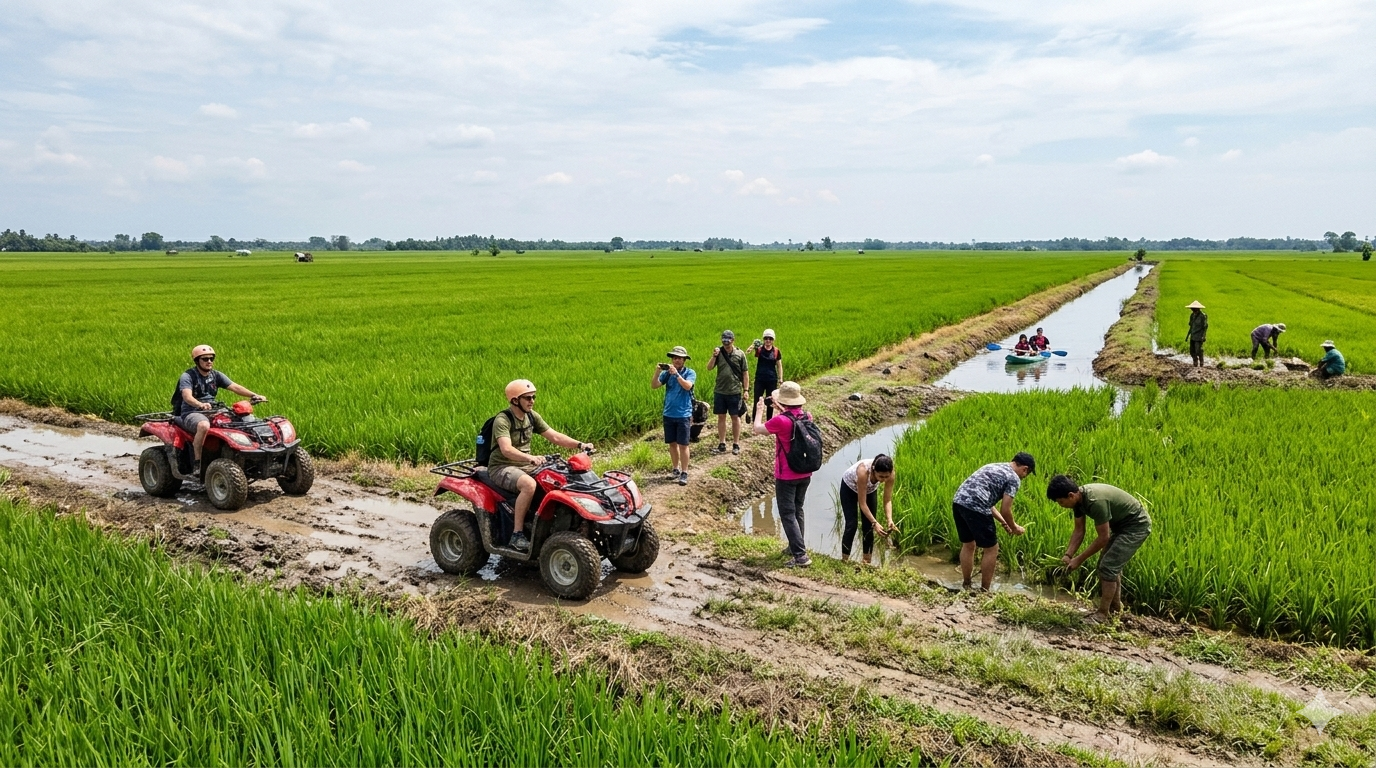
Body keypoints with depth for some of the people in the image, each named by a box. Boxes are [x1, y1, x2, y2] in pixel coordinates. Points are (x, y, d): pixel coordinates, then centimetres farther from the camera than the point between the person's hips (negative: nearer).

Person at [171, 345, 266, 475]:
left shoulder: (216, 375, 11)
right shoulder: (187, 376, -7)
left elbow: (235, 387, -1)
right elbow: (187, 396, -25)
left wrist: (253, 395, -18)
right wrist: (200, 404, -46)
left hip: (212, 412, 6)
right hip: (191, 413, -6)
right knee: (204, 426, -39)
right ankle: (197, 463, -27)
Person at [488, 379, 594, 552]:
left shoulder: (532, 416, 6)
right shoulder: (502, 420, -18)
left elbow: (554, 437, 4)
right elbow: (506, 449, -34)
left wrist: (579, 445, -10)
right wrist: (530, 458, -51)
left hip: (526, 466, 7)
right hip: (502, 467, -7)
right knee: (529, 484, -36)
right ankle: (517, 535, -27)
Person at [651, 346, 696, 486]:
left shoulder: (690, 373, -4)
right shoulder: (667, 373, 4)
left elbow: (687, 386, -22)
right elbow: (654, 386, -5)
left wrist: (676, 373, -30)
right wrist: (657, 372, -20)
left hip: (683, 415, -4)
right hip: (668, 414, 4)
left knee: (683, 445, -2)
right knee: (672, 443, 11)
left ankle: (684, 473, 4)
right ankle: (676, 469, 25)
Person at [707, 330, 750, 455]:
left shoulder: (740, 354, -4)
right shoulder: (719, 352, 0)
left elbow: (745, 373, 0)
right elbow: (709, 368, -5)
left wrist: (746, 390, -3)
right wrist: (714, 356, -19)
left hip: (735, 392, -2)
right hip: (720, 391, 2)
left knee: (735, 417, 6)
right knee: (721, 417, 9)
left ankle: (736, 444, 16)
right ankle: (722, 444, 17)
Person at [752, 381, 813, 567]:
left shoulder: (780, 421, -23)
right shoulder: (807, 417, -4)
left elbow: (757, 429, -6)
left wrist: (759, 410, 10)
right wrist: (782, 410, 22)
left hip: (786, 477, -7)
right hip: (805, 474, 7)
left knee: (787, 515, -1)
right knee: (797, 511, 21)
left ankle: (800, 555, -6)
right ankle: (796, 546, 32)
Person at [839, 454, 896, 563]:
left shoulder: (889, 474, -33)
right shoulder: (863, 471, -45)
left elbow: (888, 500, -23)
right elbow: (862, 503, -38)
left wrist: (890, 520, -38)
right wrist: (875, 523, -43)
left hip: (870, 489, 4)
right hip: (849, 487, -4)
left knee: (868, 527, -1)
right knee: (851, 524, -10)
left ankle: (867, 563, 7)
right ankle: (844, 562, -2)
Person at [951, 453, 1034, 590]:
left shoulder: (993, 467, 28)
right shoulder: (1013, 478, 3)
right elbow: (1005, 510, -2)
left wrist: (1003, 522, 33)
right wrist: (1014, 528, 16)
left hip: (958, 501, 8)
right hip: (975, 508, -8)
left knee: (968, 545, 23)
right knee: (991, 549, 8)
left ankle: (966, 588, 31)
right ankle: (984, 592, 15)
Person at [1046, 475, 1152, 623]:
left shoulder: (1096, 501, -35)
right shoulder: (1079, 498, -7)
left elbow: (1103, 538, -27)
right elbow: (1079, 531, 2)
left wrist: (1079, 559, -21)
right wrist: (1068, 555, -10)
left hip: (1136, 525, -10)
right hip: (1121, 524, 10)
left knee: (1108, 566, -13)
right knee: (1111, 564, 18)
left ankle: (1102, 615, -5)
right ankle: (1115, 607, 33)